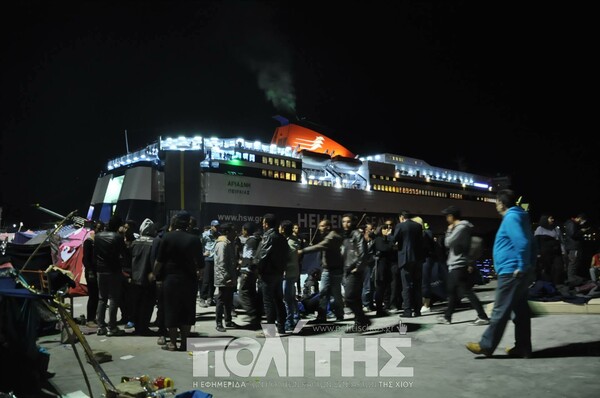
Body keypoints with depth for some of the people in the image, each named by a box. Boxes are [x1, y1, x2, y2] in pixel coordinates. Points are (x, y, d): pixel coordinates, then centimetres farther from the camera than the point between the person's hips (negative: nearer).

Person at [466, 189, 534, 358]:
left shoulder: (511, 217, -14)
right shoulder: (518, 215, 16)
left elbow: (522, 243, -25)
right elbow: (526, 242, 18)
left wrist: (521, 267, -20)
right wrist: (525, 267, 17)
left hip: (511, 272, -10)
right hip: (517, 272, 10)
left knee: (500, 311, -3)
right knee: (520, 310, 12)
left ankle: (486, 345, 5)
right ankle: (523, 347, 18)